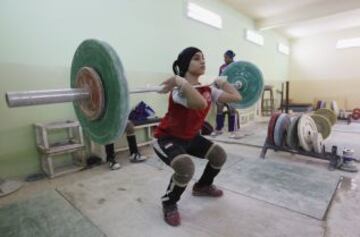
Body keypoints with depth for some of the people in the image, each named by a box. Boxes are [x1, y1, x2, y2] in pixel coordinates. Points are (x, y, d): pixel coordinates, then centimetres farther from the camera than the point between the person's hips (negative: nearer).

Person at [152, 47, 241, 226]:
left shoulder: (207, 89, -4)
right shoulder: (179, 90, -29)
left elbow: (236, 97, -8)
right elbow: (200, 104, -50)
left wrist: (221, 82, 4)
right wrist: (180, 81, -45)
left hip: (190, 137, 8)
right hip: (167, 138, -7)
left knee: (219, 155, 6)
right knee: (186, 167, -32)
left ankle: (202, 186, 33)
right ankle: (169, 204, 1)